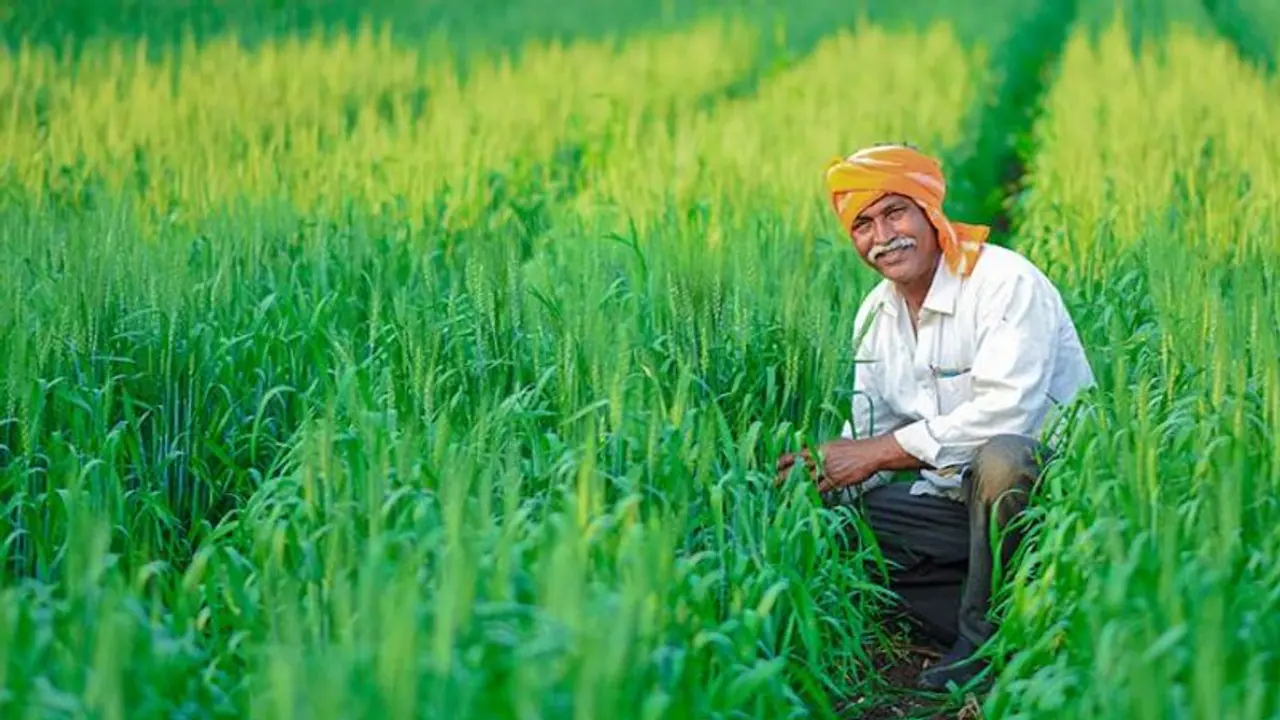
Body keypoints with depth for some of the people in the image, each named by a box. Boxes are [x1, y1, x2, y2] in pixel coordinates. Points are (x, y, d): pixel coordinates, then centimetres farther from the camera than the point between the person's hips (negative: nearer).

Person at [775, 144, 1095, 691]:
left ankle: (983, 635, -16)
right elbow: (868, 429, 9)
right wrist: (825, 468, -15)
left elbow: (1004, 413, -30)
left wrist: (880, 452, -27)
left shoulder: (1004, 282, -18)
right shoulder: (876, 313, 7)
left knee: (998, 457, -39)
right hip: (961, 496, 8)